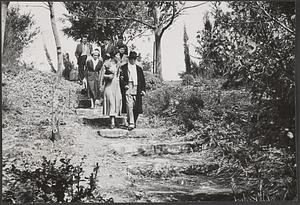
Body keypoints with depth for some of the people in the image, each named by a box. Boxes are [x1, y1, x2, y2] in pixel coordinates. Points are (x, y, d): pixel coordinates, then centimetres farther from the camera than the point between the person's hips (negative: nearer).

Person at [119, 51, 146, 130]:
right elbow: (121, 78, 1)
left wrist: (143, 90, 6)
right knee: (129, 106, -13)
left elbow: (143, 80, 16)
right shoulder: (123, 68, 7)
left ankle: (134, 122, 21)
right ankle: (131, 123, -14)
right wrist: (124, 85, -14)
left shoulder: (139, 69, 18)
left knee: (137, 108, 3)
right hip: (128, 88, -3)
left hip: (137, 90, 3)